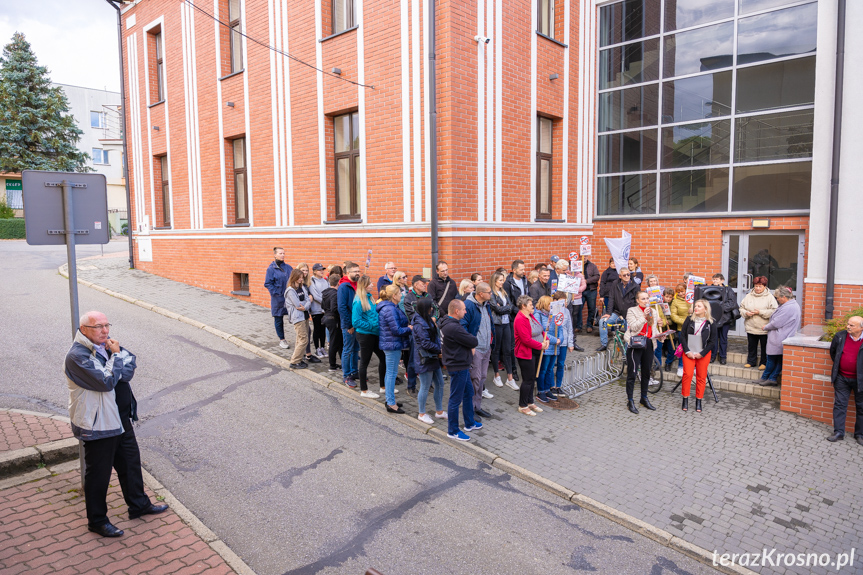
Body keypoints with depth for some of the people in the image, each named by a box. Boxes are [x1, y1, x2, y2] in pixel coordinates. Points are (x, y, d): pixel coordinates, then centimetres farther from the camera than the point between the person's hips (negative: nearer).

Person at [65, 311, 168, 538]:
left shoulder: (106, 344, 5)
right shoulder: (77, 356, -21)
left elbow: (131, 364, -3)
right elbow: (107, 382, -28)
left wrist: (114, 371, -21)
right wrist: (116, 356, -18)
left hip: (121, 420, 8)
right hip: (98, 425, -8)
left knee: (131, 462, 20)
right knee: (98, 474, 8)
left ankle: (139, 504, 38)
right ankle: (97, 521, 26)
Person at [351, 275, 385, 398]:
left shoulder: (369, 298, 9)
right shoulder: (359, 301, -18)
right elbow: (356, 321, -21)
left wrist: (378, 326, 5)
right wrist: (372, 326, -19)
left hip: (373, 334, 8)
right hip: (364, 335, -8)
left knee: (383, 357, 13)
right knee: (364, 361, 4)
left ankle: (383, 386, 26)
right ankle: (364, 391, 18)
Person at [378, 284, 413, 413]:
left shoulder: (390, 307, 12)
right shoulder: (390, 309, -22)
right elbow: (397, 330, -23)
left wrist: (407, 326, 5)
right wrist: (410, 328, -9)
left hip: (389, 344, 11)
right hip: (393, 344, -11)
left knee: (390, 372, 17)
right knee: (392, 373, -4)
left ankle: (389, 399, 28)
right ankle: (391, 404, 3)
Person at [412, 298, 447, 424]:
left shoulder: (427, 320, 11)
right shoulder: (420, 324, -20)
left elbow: (436, 336, 14)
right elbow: (426, 343, -22)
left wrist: (434, 323, -2)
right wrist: (440, 350, -13)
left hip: (433, 358, 10)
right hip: (425, 360, -10)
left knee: (440, 384, 15)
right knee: (425, 388, 3)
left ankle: (439, 411, 29)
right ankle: (422, 414, 19)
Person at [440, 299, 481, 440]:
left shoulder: (447, 324, 7)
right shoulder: (453, 328, -27)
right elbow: (473, 342, -21)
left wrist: (470, 346, -5)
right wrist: (472, 342, 0)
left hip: (462, 366, 11)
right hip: (458, 367, -11)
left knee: (468, 393, 23)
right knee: (456, 399, 2)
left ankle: (470, 423, 38)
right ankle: (453, 431, 14)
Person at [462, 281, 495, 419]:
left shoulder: (486, 305, 12)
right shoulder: (468, 305, -17)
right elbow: (462, 326, -20)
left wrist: (491, 342, 18)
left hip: (486, 348, 9)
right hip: (475, 349, -9)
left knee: (483, 377, 14)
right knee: (475, 378, -5)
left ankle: (477, 406, 25)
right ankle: (470, 409, 7)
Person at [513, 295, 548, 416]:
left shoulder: (530, 316, 11)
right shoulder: (520, 319, -20)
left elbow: (540, 330, 19)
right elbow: (526, 339, -25)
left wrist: (546, 340, 0)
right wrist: (540, 345, -17)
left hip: (536, 352, 9)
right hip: (526, 354, -9)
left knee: (532, 378, 17)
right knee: (528, 380, -2)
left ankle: (530, 402, 30)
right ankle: (522, 406, 11)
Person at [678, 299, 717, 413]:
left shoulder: (710, 323, -3)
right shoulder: (689, 320, -1)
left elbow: (712, 341, 0)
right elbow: (682, 336, 1)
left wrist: (702, 353, -7)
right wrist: (687, 351, -7)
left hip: (703, 354, 0)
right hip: (689, 353, 0)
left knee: (701, 377, 4)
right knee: (687, 374, -7)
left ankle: (698, 401, 15)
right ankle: (685, 400, 5)